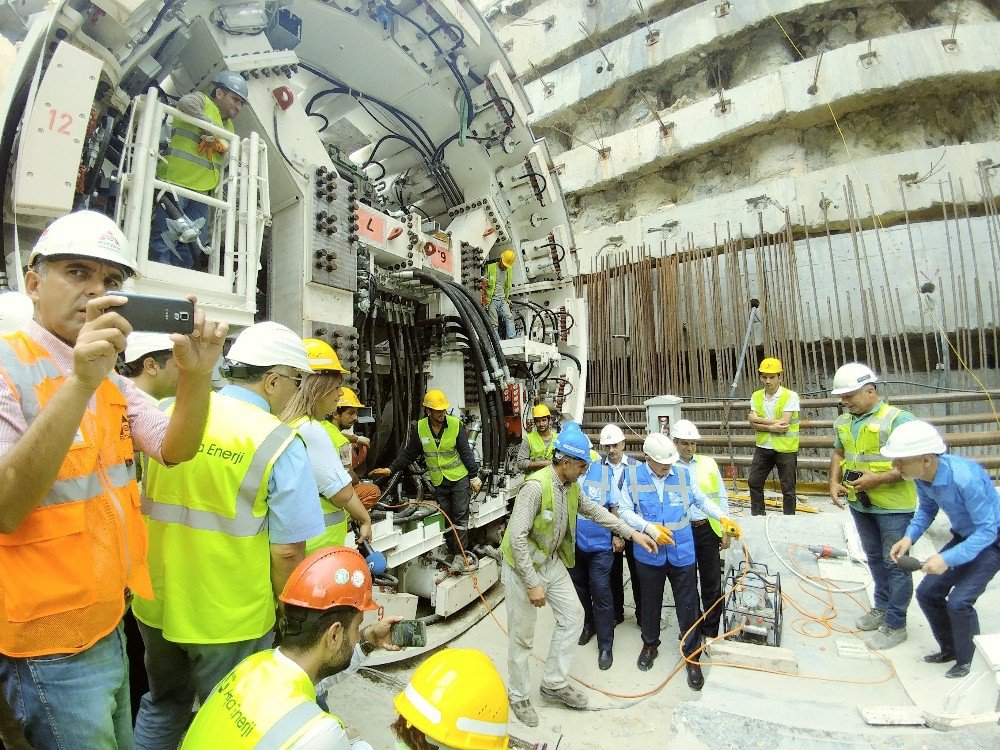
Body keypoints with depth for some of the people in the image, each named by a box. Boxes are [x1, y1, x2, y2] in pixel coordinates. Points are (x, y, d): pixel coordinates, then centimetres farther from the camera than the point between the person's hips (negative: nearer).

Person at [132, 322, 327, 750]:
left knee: (164, 703, 30)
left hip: (155, 603, 5)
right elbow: (288, 551, -19)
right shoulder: (279, 443, -20)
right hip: (230, 618, -5)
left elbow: (135, 504, 11)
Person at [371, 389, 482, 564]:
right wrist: (390, 469, 0)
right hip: (438, 482, 3)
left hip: (460, 478, -3)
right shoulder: (419, 428, -7)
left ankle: (459, 555, 5)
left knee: (460, 515, -2)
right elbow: (408, 454, 4)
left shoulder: (456, 425, -13)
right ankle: (453, 551, 24)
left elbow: (466, 453, -7)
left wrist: (474, 476, -6)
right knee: (445, 517, 11)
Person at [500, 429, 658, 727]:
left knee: (573, 615, 12)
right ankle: (519, 696, 32)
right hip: (523, 565, -8)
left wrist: (632, 533, 7)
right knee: (522, 635, 7)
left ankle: (554, 684, 30)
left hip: (551, 561, 8)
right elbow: (517, 537, -30)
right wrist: (532, 584, -25)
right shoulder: (536, 486, -31)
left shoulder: (570, 485, -3)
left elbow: (594, 510, 11)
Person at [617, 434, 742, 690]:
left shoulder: (683, 474, -7)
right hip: (649, 554, 0)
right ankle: (650, 644, 42)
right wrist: (649, 528, -20)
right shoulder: (634, 477, -11)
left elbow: (701, 500, 9)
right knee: (650, 602, 19)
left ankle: (692, 655, 29)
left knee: (687, 605, 8)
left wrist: (722, 518, -2)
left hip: (682, 553, 0)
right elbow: (624, 510, -9)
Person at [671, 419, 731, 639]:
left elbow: (721, 498, 8)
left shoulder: (708, 463, 3)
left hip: (707, 529, 2)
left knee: (712, 583, 9)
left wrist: (725, 531, 5)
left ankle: (711, 632, 26)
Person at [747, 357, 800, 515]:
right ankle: (757, 516, 29)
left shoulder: (790, 396, -10)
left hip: (785, 448, -5)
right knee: (753, 481, 12)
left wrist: (759, 419, -12)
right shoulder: (756, 396, 3)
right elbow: (753, 424, -5)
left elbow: (783, 423, -20)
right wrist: (772, 427, -21)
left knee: (788, 488, 7)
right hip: (763, 447, 5)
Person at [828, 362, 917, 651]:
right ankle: (882, 607, 39)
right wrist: (834, 481, 1)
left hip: (893, 507, -7)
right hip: (860, 504, 7)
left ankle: (895, 624, 18)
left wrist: (877, 478, -25)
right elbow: (839, 453, 15)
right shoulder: (843, 422, 4)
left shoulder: (898, 420, -17)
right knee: (874, 558, 21)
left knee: (895, 564, 4)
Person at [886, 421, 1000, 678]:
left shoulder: (965, 478, -37)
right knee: (927, 593, 5)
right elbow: (927, 510, 2)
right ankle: (950, 649, 29)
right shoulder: (922, 476, -15)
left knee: (959, 602, -13)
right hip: (964, 536, 7)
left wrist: (948, 559, -35)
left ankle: (969, 661, 15)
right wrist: (909, 537, -13)